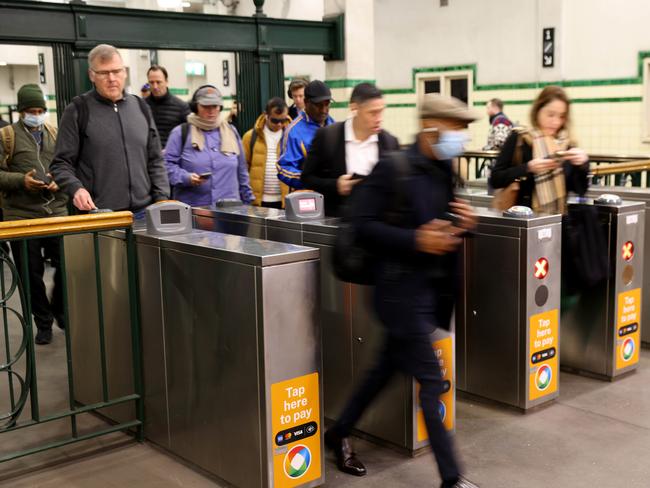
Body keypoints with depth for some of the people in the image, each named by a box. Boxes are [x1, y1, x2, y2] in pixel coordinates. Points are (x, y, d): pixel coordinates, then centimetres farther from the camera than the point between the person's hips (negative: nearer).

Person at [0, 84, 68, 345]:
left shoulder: (55, 134, 13)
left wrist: (60, 181, -8)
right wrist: (21, 180, -17)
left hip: (57, 211, 2)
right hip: (21, 216, -2)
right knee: (32, 273, 5)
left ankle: (60, 311, 27)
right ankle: (43, 322, 20)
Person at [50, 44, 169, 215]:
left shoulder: (141, 107, 12)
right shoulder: (78, 111, 0)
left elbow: (155, 161, 14)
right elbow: (61, 164, -1)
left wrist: (162, 201, 2)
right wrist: (76, 188, -20)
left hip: (143, 213, 4)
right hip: (97, 217, -4)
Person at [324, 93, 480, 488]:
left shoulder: (445, 169, 9)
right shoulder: (393, 168, -14)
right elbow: (363, 224, -16)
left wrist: (464, 223, -3)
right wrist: (415, 239, -25)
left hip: (433, 287, 8)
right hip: (402, 287, -8)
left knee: (388, 367, 18)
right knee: (432, 379, -3)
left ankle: (340, 434, 38)